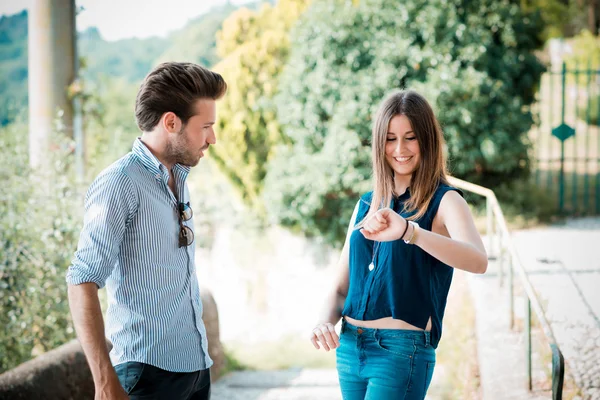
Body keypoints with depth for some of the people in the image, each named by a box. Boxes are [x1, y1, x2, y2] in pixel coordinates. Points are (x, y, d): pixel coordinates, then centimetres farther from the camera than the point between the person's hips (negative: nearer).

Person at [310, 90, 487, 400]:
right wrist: (326, 322, -8)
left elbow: (478, 261, -25)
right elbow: (341, 286, 14)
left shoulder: (444, 201, -4)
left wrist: (408, 231, -39)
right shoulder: (366, 205, 12)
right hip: (348, 348, 6)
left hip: (401, 350, -5)